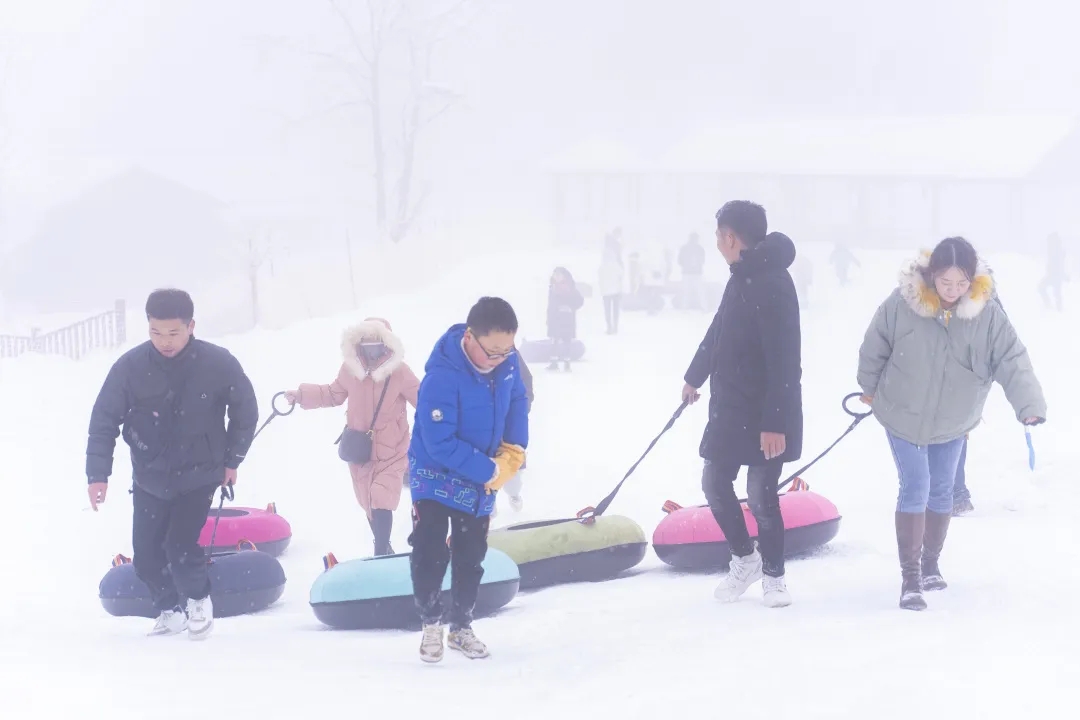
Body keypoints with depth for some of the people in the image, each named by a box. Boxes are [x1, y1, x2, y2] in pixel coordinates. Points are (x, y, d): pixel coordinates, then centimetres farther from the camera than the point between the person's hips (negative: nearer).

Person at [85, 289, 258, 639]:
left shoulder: (218, 364, -17)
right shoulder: (130, 367, -17)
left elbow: (245, 412, 0)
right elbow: (104, 420, -9)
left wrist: (231, 460, 3)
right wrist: (98, 473, -16)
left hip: (199, 475, -2)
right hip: (149, 478, 2)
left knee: (180, 546, -16)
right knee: (146, 554, 5)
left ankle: (198, 599, 13)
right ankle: (169, 610, 30)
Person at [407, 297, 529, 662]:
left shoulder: (508, 363, -15)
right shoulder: (441, 377, -33)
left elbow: (517, 402, 7)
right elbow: (441, 444, -30)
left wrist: (513, 453, -5)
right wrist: (490, 471, -25)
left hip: (482, 481, 5)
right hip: (436, 476, -5)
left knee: (471, 557, 12)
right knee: (430, 553, -11)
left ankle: (461, 627, 25)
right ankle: (431, 624, 7)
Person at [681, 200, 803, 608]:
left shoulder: (771, 283, -21)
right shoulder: (742, 278, 9)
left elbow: (783, 359, -25)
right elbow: (718, 333, 25)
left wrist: (775, 422, -27)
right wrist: (695, 377, 37)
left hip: (765, 414, -9)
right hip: (730, 407, 9)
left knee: (761, 494, -1)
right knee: (715, 484, 12)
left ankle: (772, 574, 17)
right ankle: (744, 559, 30)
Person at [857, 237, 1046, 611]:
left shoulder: (987, 313, -20)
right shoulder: (902, 303, -23)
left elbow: (1013, 361, -24)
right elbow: (874, 348, -7)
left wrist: (1030, 406, -38)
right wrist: (870, 388, 7)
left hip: (952, 422, 2)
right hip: (904, 415, -2)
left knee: (941, 491, 15)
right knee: (914, 489, -7)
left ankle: (931, 562, 35)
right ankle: (910, 576, 0)